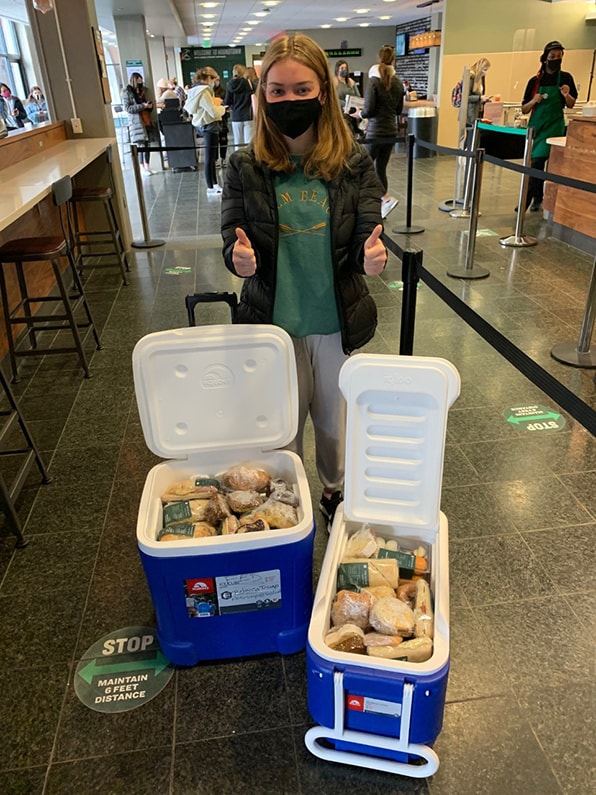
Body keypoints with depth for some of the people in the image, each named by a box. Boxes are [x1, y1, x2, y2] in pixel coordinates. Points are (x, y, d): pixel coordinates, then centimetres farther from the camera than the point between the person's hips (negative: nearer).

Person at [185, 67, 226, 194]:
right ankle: (210, 188, 3)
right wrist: (222, 108, 0)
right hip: (210, 126, -10)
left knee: (211, 157, 15)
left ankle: (214, 184, 22)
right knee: (210, 158, -3)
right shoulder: (204, 91, -18)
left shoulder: (195, 90, 10)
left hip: (203, 125, 10)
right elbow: (214, 112, -22)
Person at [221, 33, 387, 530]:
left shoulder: (354, 162, -6)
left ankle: (336, 492, 48)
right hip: (273, 323, 0)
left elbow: (369, 237, -7)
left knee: (336, 418, 20)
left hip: (339, 323, 1)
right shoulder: (245, 168, -7)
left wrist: (371, 259, -32)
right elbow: (233, 244, -6)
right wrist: (240, 260, -30)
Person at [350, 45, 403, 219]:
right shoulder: (398, 83, 6)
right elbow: (398, 110, 14)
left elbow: (368, 110, -14)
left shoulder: (373, 81, -10)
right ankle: (382, 205, 11)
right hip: (391, 131, 6)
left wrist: (359, 114, 5)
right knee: (380, 168, 12)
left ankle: (387, 198, -11)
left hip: (375, 131, -6)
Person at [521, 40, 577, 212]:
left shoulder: (565, 78, 2)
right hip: (536, 125, 3)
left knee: (537, 162, -14)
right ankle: (538, 198, 21)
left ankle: (527, 200, -12)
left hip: (554, 126, -2)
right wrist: (534, 101, -15)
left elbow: (571, 105, 8)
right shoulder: (535, 81, 4)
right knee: (537, 164, 8)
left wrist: (566, 95, -13)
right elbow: (524, 109, 6)